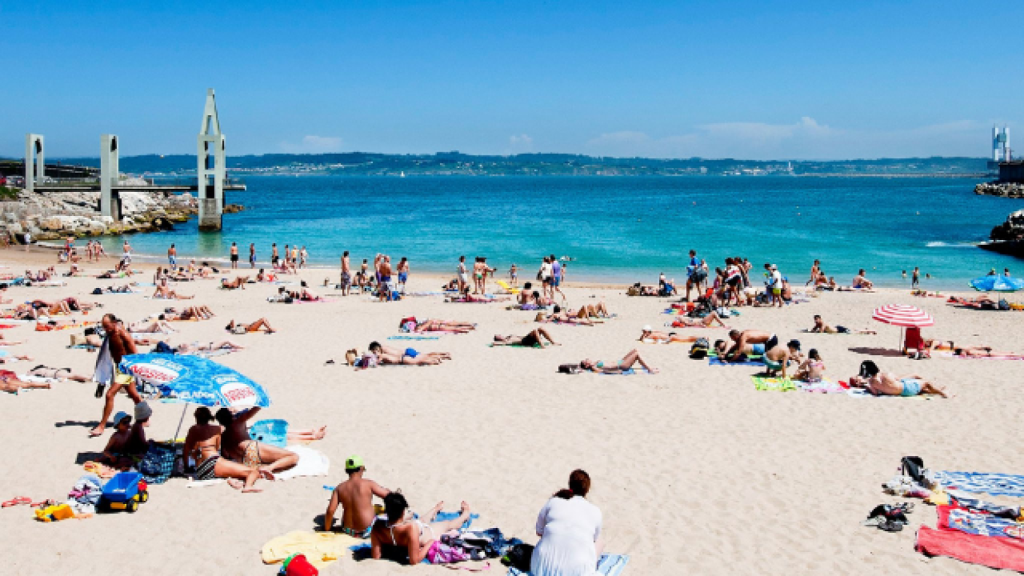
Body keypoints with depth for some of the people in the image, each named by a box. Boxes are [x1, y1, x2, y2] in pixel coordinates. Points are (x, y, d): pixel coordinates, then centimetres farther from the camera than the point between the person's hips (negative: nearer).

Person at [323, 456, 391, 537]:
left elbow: (330, 511, -8)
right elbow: (388, 495, -7)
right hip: (367, 531, -5)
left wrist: (327, 529, 7)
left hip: (348, 531, 5)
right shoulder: (368, 484, -13)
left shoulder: (339, 488, -4)